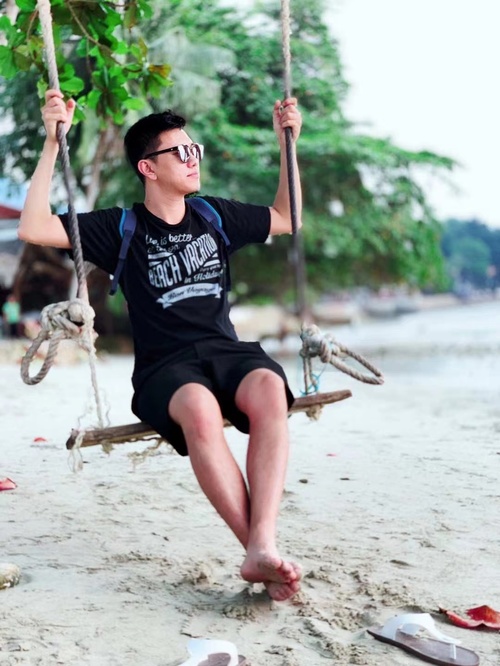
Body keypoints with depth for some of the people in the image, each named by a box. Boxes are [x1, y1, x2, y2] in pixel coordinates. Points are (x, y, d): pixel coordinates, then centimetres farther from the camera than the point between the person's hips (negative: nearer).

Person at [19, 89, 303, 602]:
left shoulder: (214, 216, 17)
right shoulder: (121, 228, 6)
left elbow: (286, 218, 31)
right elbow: (34, 229, -5)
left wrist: (287, 142, 23)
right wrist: (52, 143, -9)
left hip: (225, 350, 3)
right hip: (164, 367, -3)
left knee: (269, 388, -35)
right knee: (199, 407, -40)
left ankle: (262, 546, -44)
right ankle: (261, 553, -39)